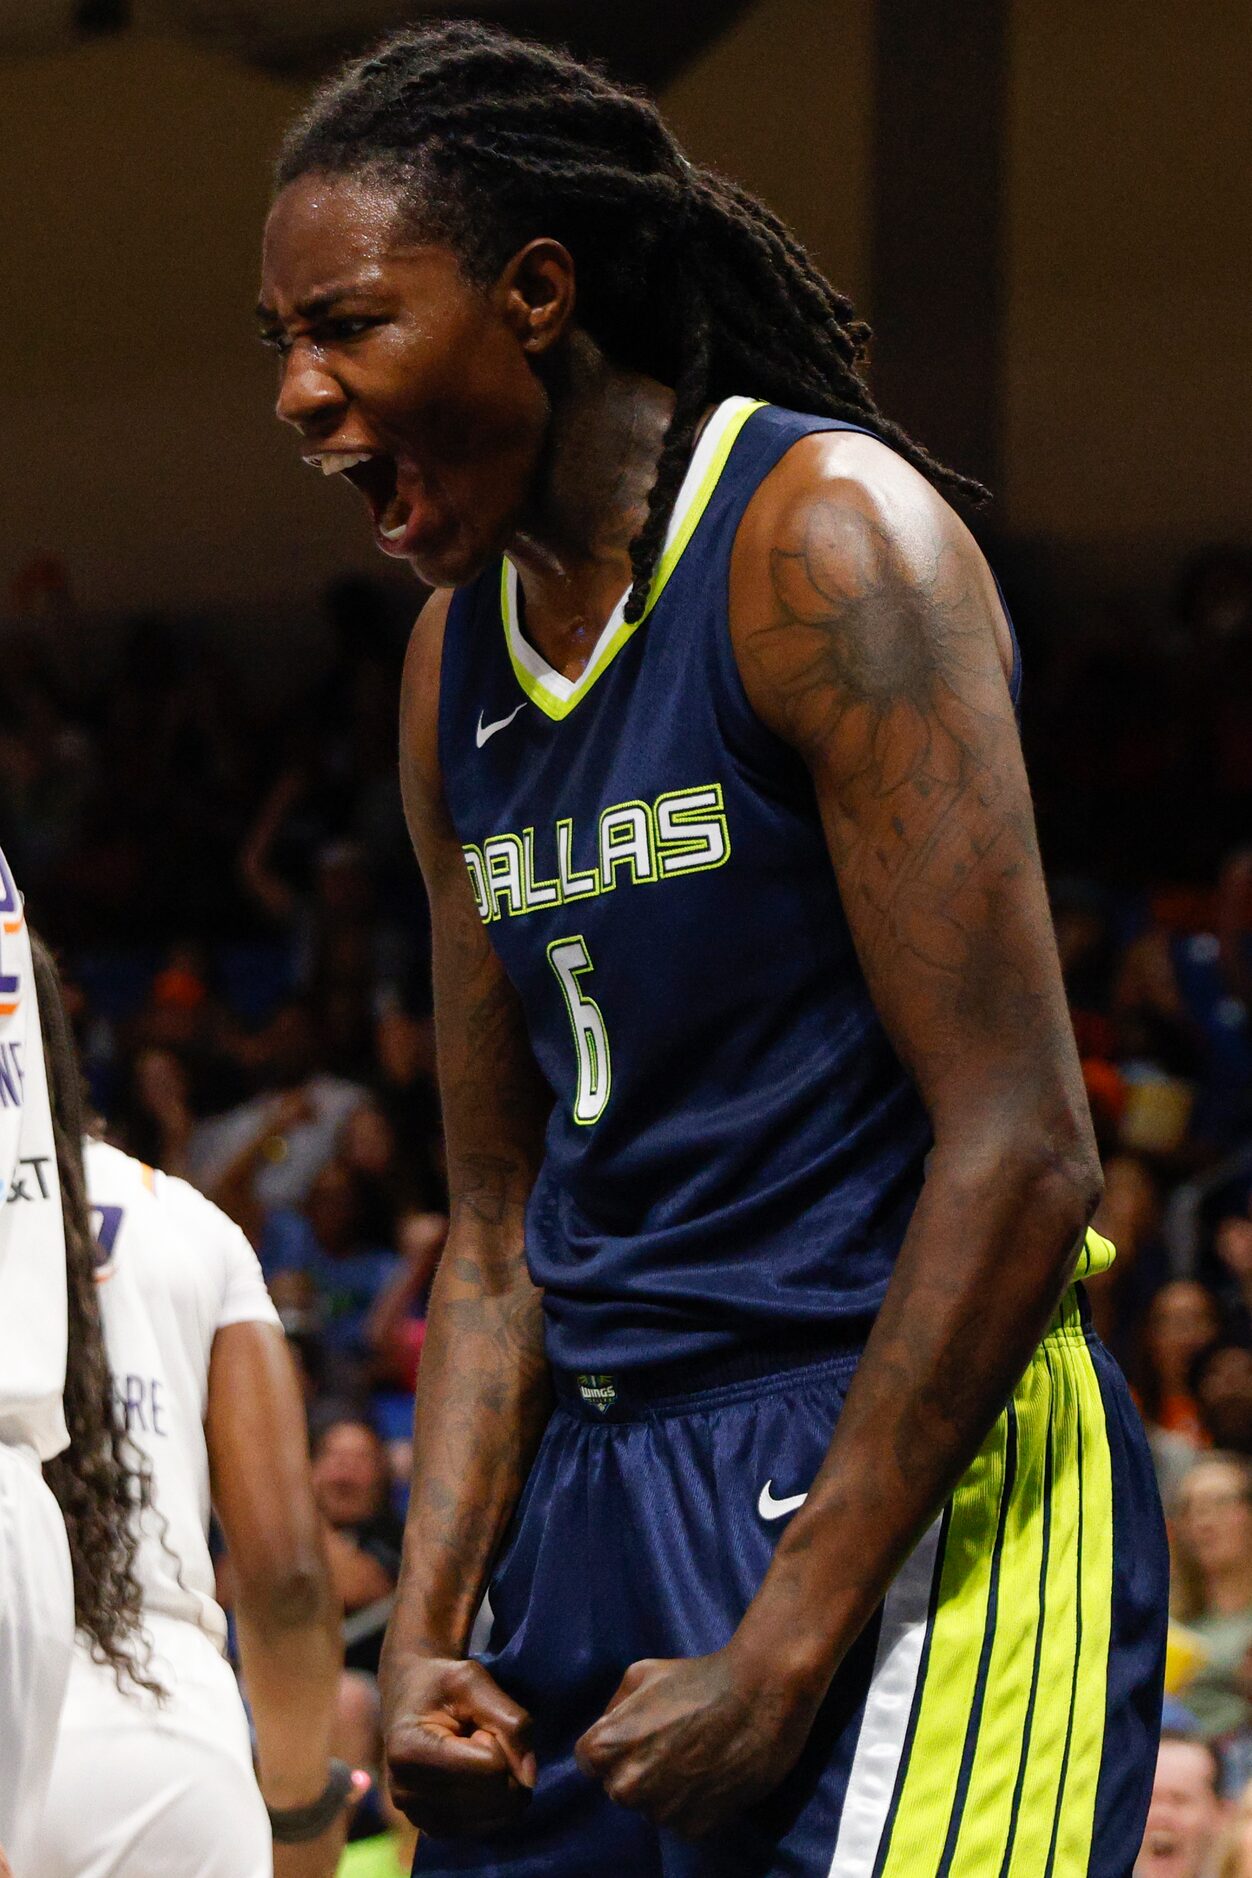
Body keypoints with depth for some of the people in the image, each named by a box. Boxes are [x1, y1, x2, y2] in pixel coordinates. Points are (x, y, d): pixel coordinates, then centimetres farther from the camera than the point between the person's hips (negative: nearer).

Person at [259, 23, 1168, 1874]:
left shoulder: (825, 539, -12)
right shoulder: (457, 660, 13)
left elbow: (1021, 1155, -18)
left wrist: (788, 1648, -19)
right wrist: (425, 1627, 2)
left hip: (908, 1489, -8)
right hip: (595, 1495, 8)